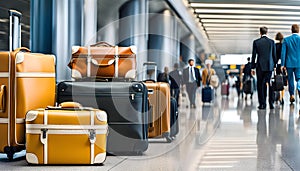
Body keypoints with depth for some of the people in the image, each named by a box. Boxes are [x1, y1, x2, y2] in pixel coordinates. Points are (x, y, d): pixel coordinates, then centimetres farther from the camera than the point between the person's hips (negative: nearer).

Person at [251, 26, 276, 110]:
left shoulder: (256, 42, -2)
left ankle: (262, 104, -1)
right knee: (270, 85, 7)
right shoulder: (272, 42, 2)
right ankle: (271, 103, 4)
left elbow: (254, 55, -1)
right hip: (269, 66, 2)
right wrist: (275, 66, 14)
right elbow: (274, 55, 6)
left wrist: (253, 67, 5)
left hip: (260, 66, -2)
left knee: (260, 85, 3)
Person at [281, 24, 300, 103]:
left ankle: (292, 95, 17)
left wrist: (282, 64, 1)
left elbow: (283, 52, -3)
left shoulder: (286, 40, -2)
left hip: (289, 63, 1)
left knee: (290, 79, 13)